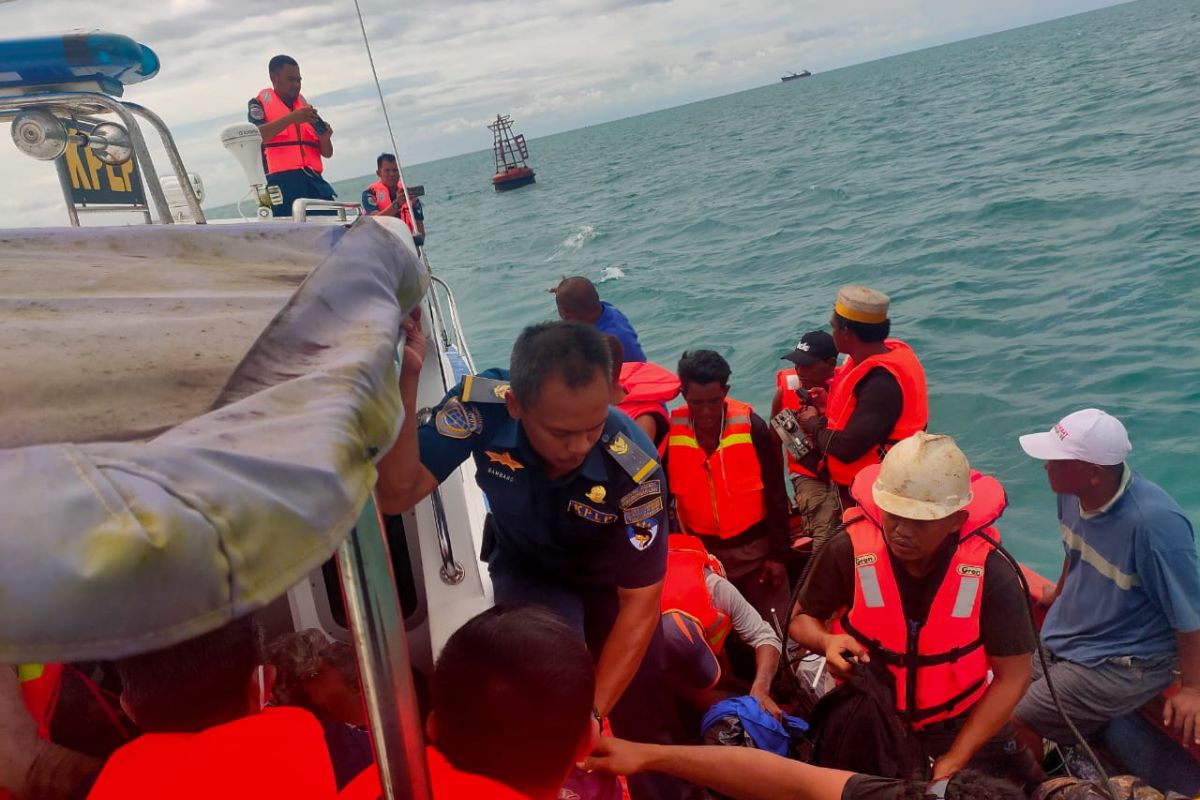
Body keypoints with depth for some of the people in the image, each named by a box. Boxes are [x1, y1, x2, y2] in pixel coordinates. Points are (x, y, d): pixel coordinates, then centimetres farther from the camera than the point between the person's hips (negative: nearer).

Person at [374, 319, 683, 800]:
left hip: (609, 575, 0)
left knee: (642, 711, 4)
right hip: (526, 568, 0)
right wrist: (404, 380, -49)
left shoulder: (635, 468, -36)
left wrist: (593, 712, -35)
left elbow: (640, 601, -27)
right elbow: (397, 497, -34)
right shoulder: (480, 404, -33)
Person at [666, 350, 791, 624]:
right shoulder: (670, 431, -11)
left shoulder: (751, 426, -15)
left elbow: (775, 494, -7)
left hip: (753, 546, -2)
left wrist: (779, 553, -5)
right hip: (701, 550, 2)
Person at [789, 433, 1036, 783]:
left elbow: (1012, 677, -14)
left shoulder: (990, 573, -23)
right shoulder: (849, 550, -24)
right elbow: (802, 618, -5)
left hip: (958, 723, 0)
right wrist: (827, 642, -29)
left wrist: (954, 761, -19)